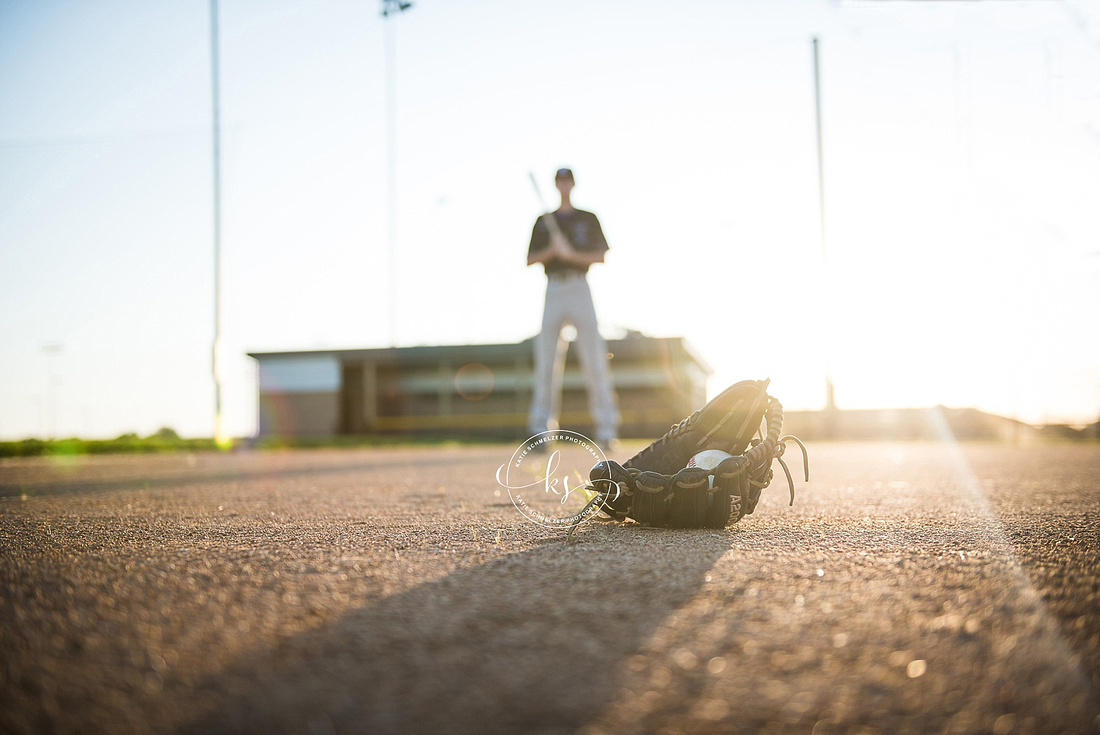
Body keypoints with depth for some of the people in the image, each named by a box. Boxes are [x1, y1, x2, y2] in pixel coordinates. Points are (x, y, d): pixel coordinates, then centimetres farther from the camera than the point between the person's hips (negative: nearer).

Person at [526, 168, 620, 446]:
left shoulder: (588, 219, 12)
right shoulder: (543, 222, 16)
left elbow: (600, 256, 3)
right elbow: (530, 260, 10)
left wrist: (571, 254, -12)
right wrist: (552, 251, -9)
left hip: (580, 289, -1)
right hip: (553, 291, 2)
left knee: (594, 357, -7)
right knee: (545, 360, -2)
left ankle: (606, 428, -4)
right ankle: (541, 428, 2)